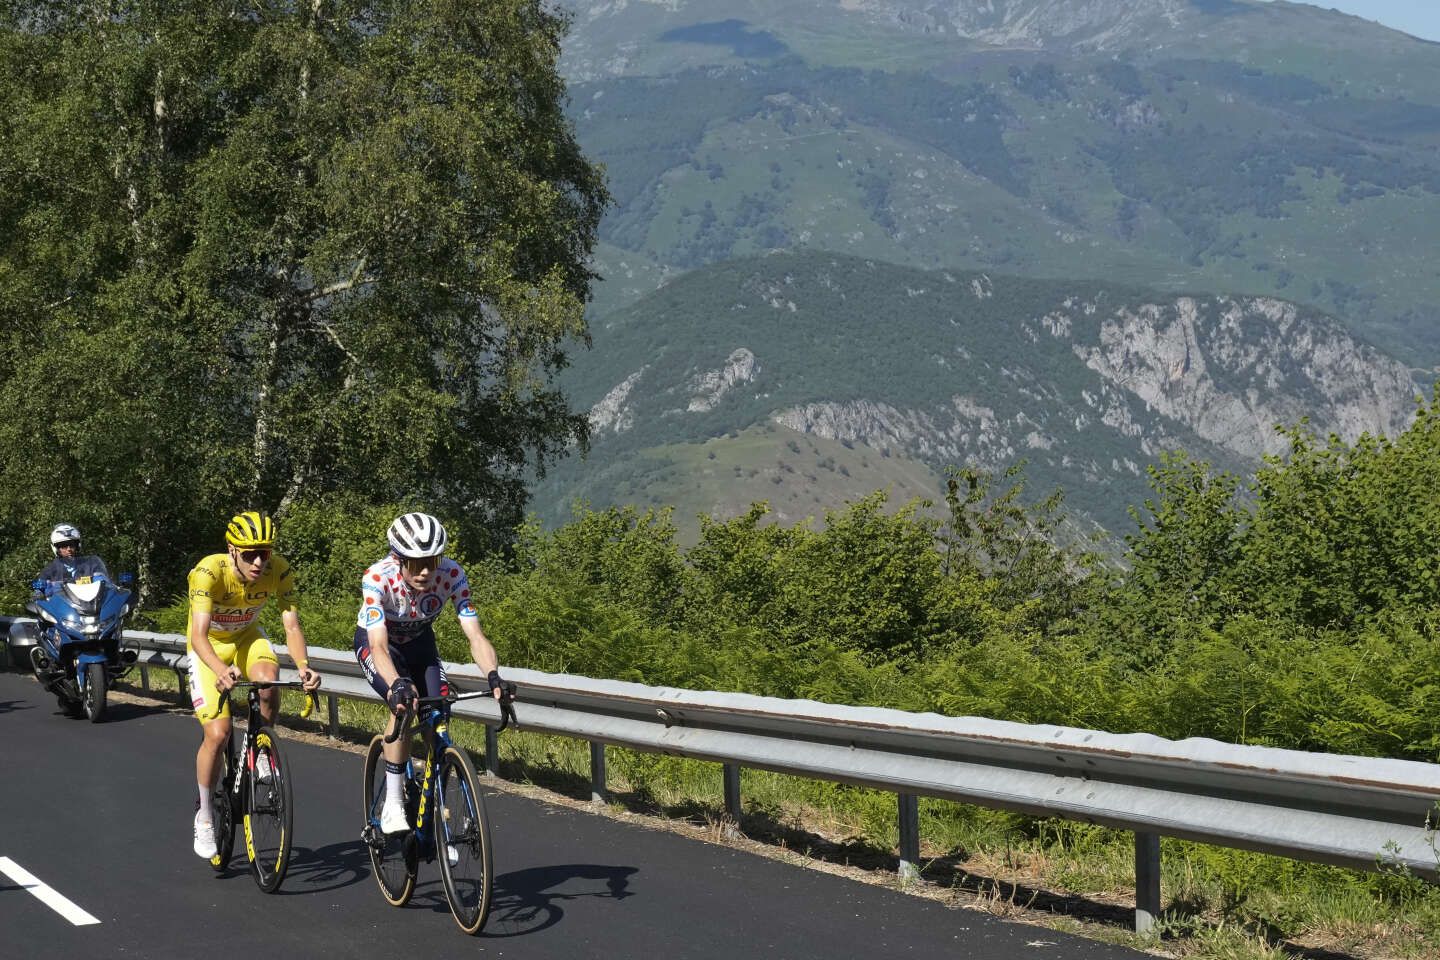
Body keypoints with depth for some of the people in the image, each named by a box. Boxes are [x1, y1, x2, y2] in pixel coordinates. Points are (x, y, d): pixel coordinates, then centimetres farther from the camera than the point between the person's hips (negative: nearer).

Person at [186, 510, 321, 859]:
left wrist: (303, 666, -46)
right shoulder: (209, 572, -34)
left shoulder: (279, 571, -24)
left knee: (268, 681, -32)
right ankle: (205, 816, 6)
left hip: (247, 637, 3)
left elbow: (292, 625, -26)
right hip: (209, 647, -2)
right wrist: (221, 670, -61)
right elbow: (199, 635, -42)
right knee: (218, 734, -15)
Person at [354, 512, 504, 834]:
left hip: (419, 641, 3)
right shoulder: (378, 578, -37)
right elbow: (379, 646, -45)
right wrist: (398, 685, -63)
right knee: (404, 705, -29)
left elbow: (475, 636, -34)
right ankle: (392, 804, -19)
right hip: (374, 641, -3)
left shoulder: (452, 575, -30)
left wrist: (493, 676, -53)